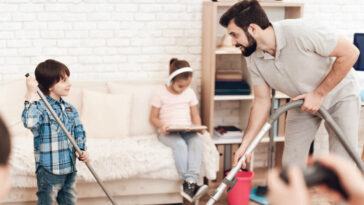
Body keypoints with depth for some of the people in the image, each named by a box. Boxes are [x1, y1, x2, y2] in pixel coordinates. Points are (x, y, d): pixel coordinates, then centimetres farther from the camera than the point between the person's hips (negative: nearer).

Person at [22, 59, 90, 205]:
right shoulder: (40, 107, -15)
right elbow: (29, 122, -36)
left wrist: (82, 151, -5)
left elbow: (79, 132, 12)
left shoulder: (70, 109, 7)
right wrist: (31, 94, -36)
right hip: (49, 170, -7)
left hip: (70, 169, 7)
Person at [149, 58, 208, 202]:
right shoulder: (161, 94, 2)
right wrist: (161, 126, -17)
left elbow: (195, 114, 19)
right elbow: (153, 117, 5)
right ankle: (189, 183, -37)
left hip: (187, 130, 3)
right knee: (180, 144, -36)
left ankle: (189, 184, -43)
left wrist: (198, 126, -4)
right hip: (168, 132, -3)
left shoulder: (190, 93, 13)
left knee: (197, 142, -31)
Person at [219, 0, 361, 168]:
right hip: (303, 103, 5)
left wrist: (319, 93, -23)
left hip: (340, 95, -5)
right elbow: (262, 101, -5)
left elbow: (350, 52, -26)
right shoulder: (254, 59, -14)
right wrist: (245, 144, -13)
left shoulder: (300, 32, -33)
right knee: (291, 163, 2)